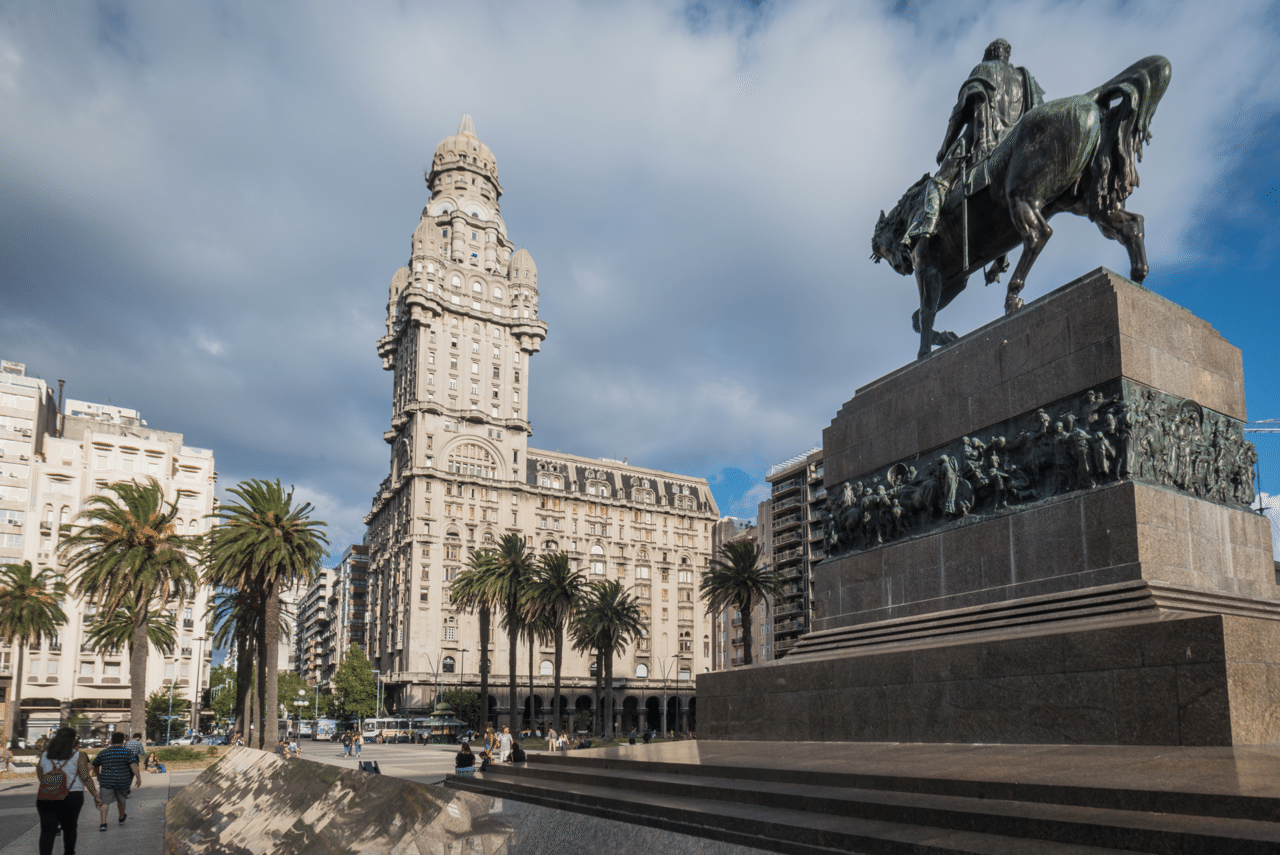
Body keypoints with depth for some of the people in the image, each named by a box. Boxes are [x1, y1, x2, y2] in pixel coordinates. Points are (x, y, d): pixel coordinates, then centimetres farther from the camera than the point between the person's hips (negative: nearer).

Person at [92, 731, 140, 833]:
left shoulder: (103, 753, 6)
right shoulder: (127, 752, -2)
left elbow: (95, 766, 19)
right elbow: (134, 766, -13)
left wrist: (98, 776, 36)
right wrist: (139, 778, -11)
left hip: (106, 781, 0)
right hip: (122, 781, 0)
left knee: (105, 802, 0)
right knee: (121, 800, 19)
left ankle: (103, 823, -14)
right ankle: (122, 817, 39)